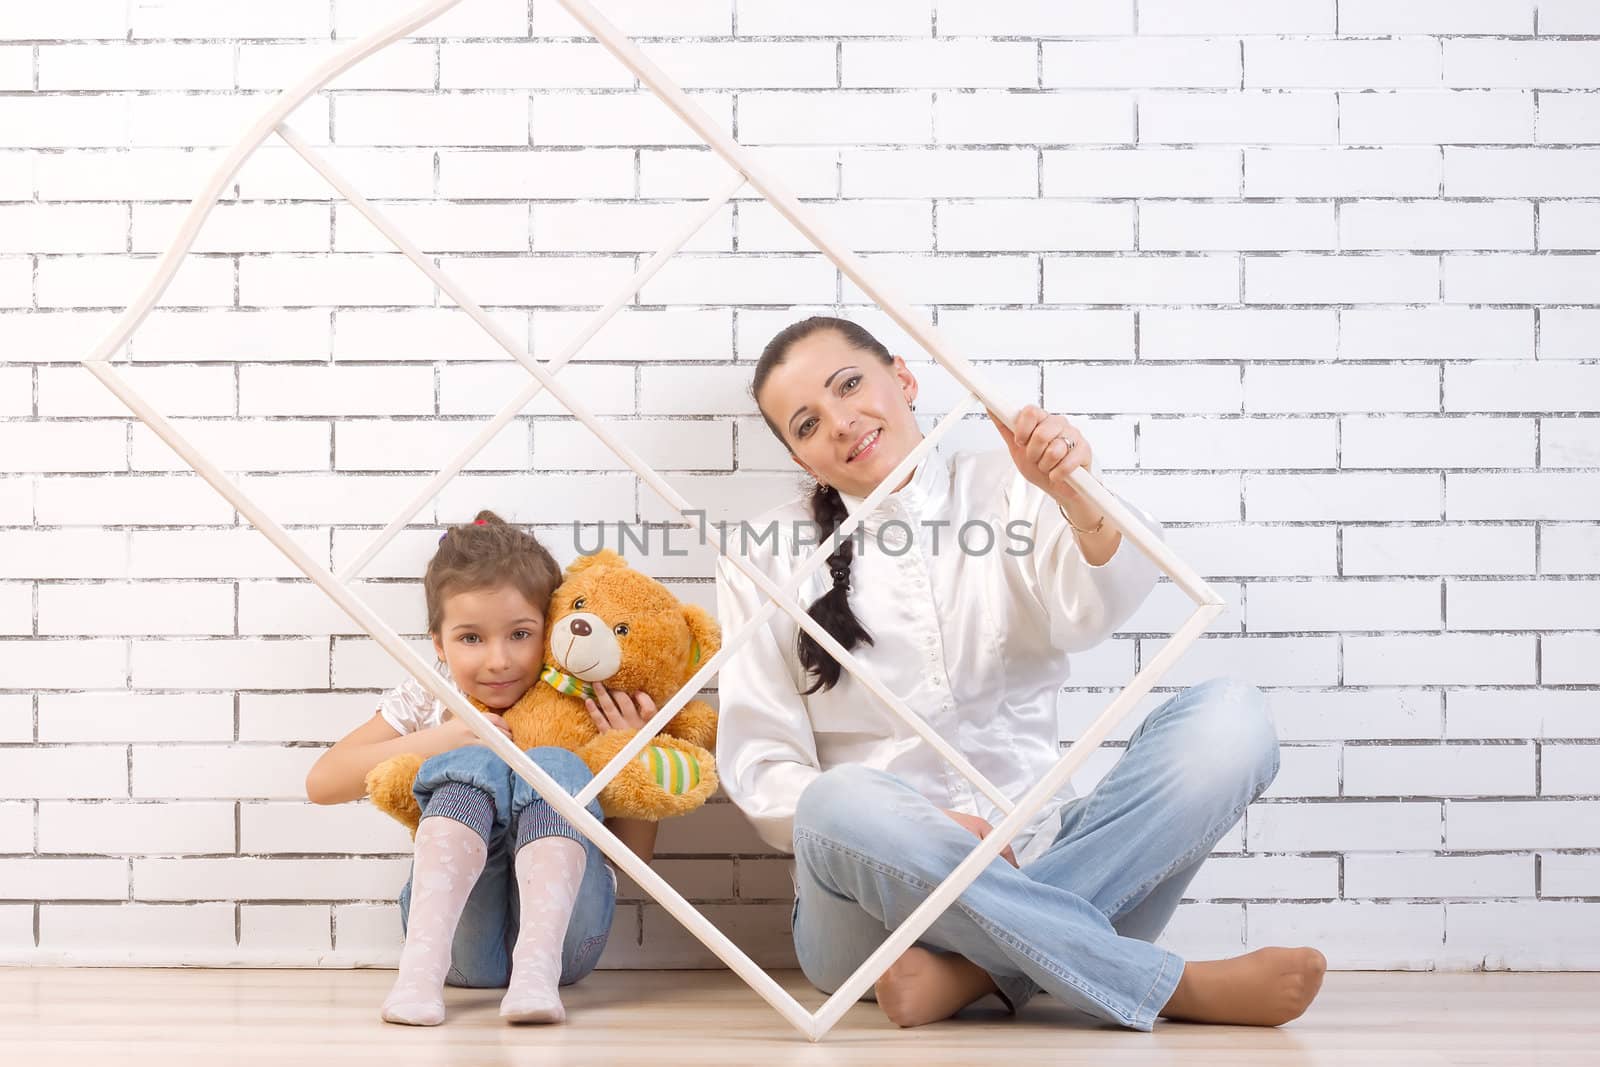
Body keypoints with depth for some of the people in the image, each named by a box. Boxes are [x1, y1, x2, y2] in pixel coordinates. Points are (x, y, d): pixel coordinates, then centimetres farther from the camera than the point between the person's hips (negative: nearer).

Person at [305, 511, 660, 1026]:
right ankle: (422, 963, -40)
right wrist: (437, 740, -12)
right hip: (462, 935, 0)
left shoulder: (585, 712, 4)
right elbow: (321, 783, -3)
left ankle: (538, 967, -41)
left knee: (554, 766, -24)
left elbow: (633, 856, 5)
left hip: (559, 924, 0)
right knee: (474, 764, -24)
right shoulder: (426, 703, 7)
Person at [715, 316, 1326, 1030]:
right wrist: (918, 834, -17)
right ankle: (1176, 986, -27)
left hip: (1036, 859, 2)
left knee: (1231, 717, -19)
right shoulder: (767, 556, 7)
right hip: (875, 893, -1)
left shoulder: (1008, 489, 10)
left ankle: (978, 970, -27)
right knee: (843, 806, -36)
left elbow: (1091, 612, -11)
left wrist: (1078, 498, -34)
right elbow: (759, 765, 1)